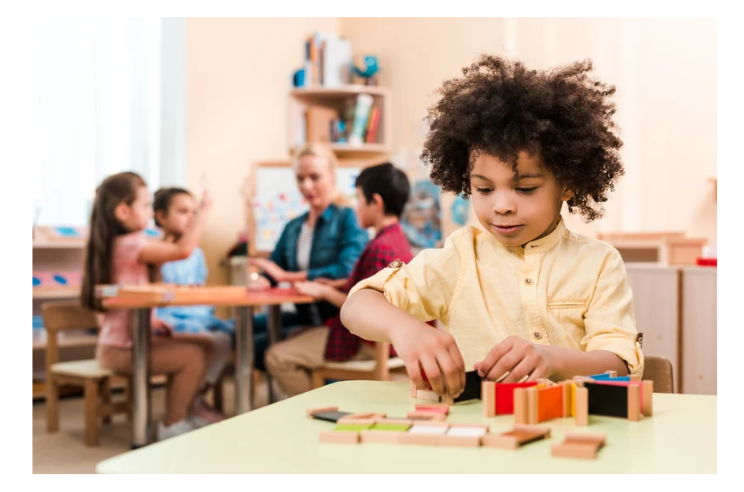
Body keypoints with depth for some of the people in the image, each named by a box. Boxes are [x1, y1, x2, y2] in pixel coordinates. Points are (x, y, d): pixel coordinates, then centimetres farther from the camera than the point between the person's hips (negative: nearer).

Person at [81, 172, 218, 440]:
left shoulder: (114, 243, 12)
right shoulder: (129, 244, -20)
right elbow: (184, 250, -30)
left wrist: (150, 321, 4)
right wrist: (203, 212, -19)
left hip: (134, 337, 10)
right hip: (120, 348, -10)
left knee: (204, 346, 11)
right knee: (193, 356, -19)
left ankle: (186, 411, 22)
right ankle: (172, 425, -5)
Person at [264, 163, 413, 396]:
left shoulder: (380, 248, -23)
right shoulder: (397, 238, 10)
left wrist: (325, 292, -11)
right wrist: (326, 288, 5)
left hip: (366, 342, -11)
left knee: (278, 357, -12)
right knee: (294, 339, 25)